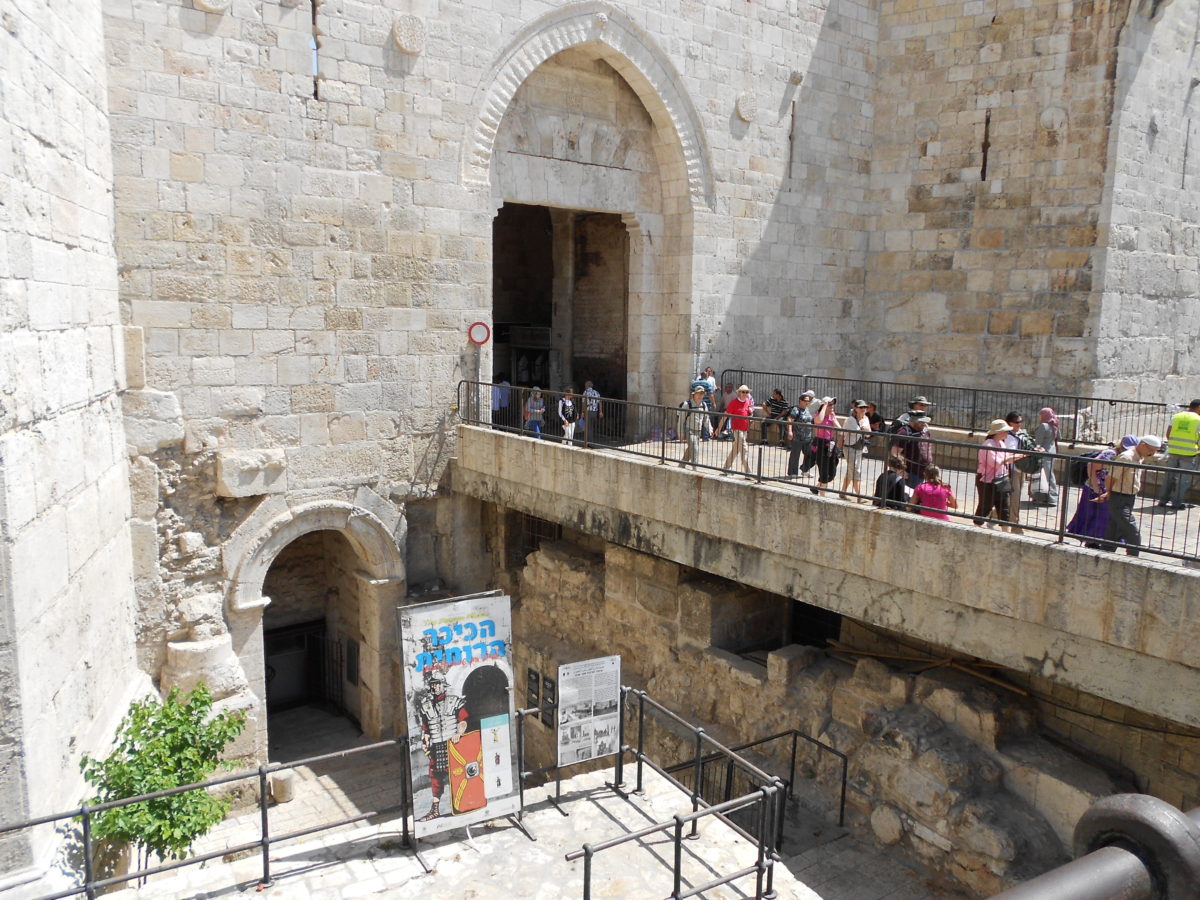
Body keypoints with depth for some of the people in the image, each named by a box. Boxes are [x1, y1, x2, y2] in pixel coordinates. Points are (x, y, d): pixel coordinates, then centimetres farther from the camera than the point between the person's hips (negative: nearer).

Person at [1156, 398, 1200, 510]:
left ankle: (1163, 500, 15)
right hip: (1189, 453, -4)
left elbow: (1168, 434, 7)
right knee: (1184, 479, 4)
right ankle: (1177, 502, 4)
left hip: (1173, 450, 4)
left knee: (1169, 476, 12)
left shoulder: (1176, 416, 7)